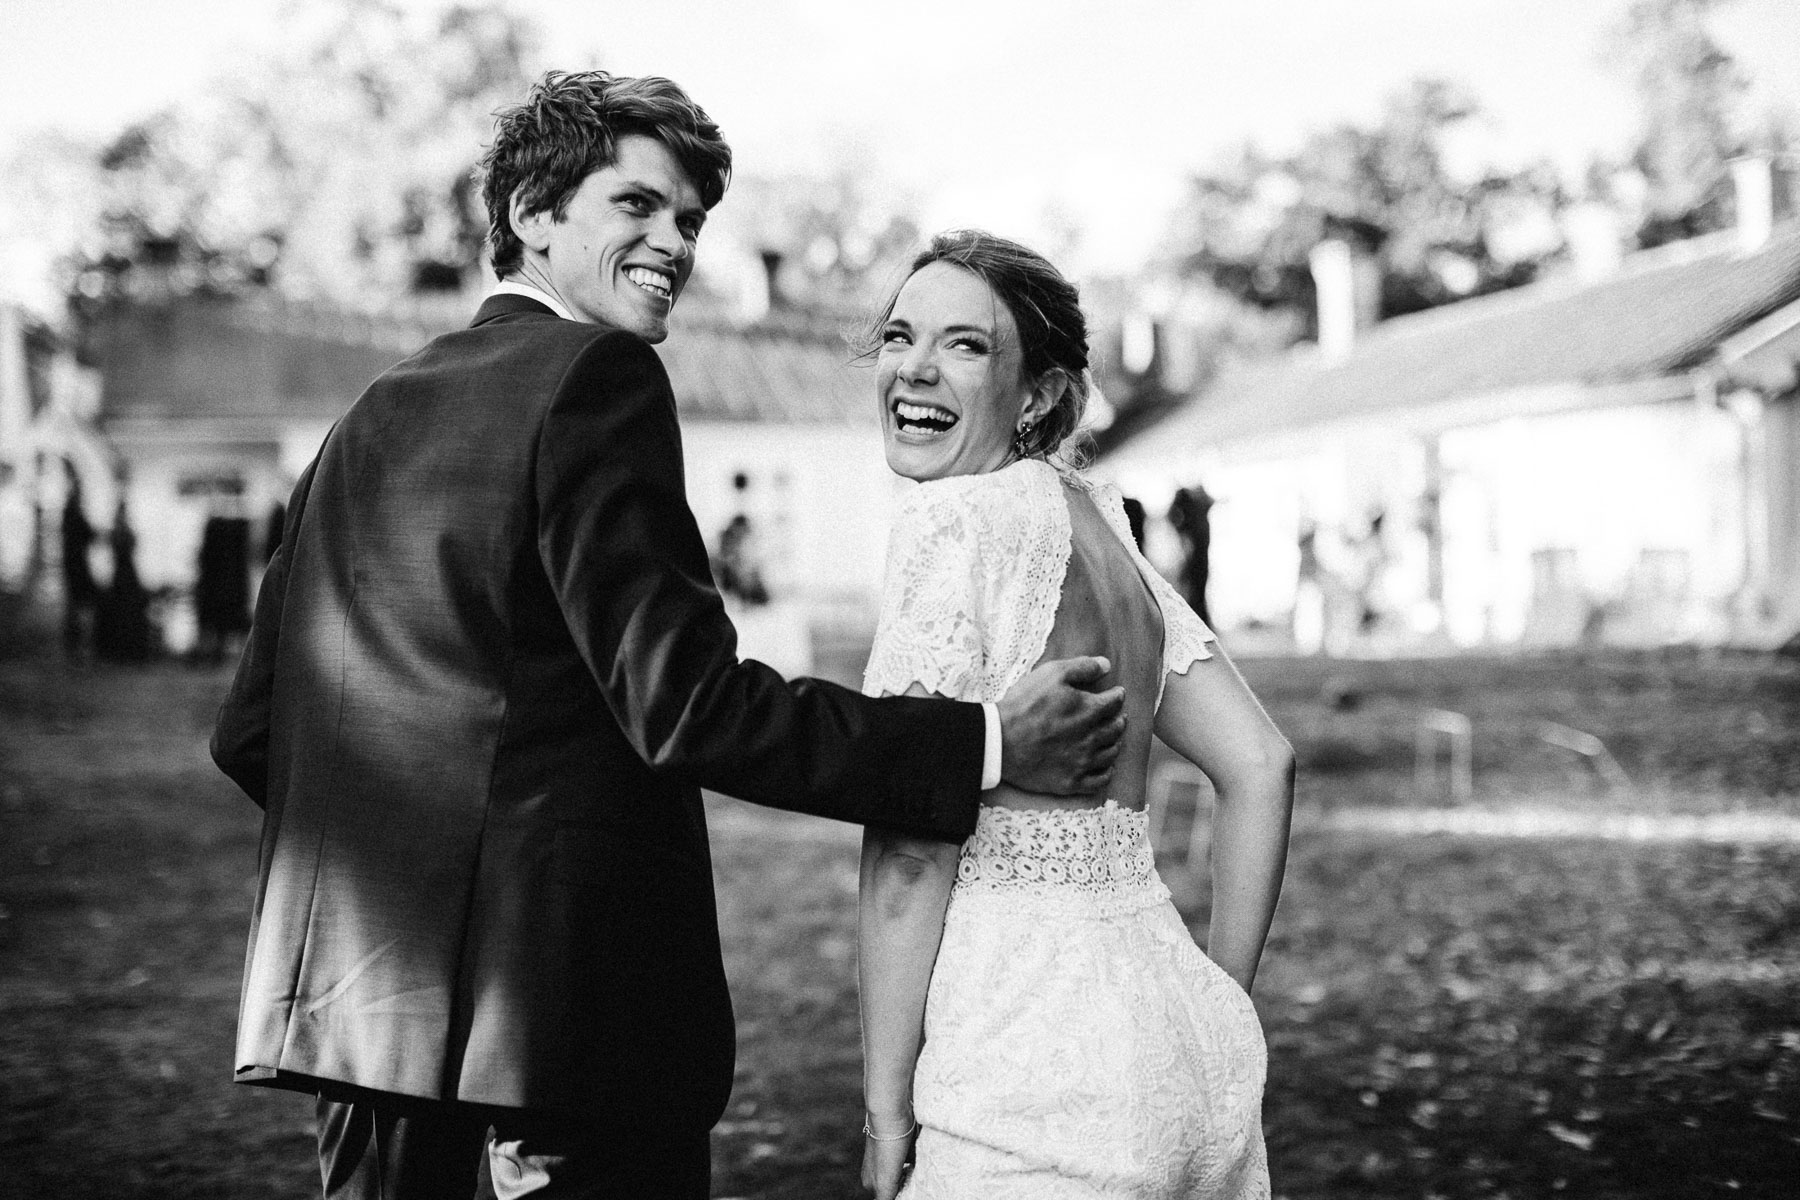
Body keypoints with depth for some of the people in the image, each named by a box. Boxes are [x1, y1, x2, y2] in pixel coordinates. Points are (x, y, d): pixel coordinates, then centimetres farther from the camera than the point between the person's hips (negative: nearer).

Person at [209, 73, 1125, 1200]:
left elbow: (249, 731, 14)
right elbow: (683, 703, -19)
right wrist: (986, 744, -15)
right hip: (567, 992, -8)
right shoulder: (598, 379, -9)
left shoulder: (375, 412, 13)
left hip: (354, 983, 8)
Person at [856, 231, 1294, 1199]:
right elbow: (1260, 768, 12)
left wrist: (886, 1107, -9)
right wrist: (1220, 1004, 16)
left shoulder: (955, 520, -11)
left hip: (1043, 1087, -8)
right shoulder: (1100, 531, 12)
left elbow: (910, 850, -14)